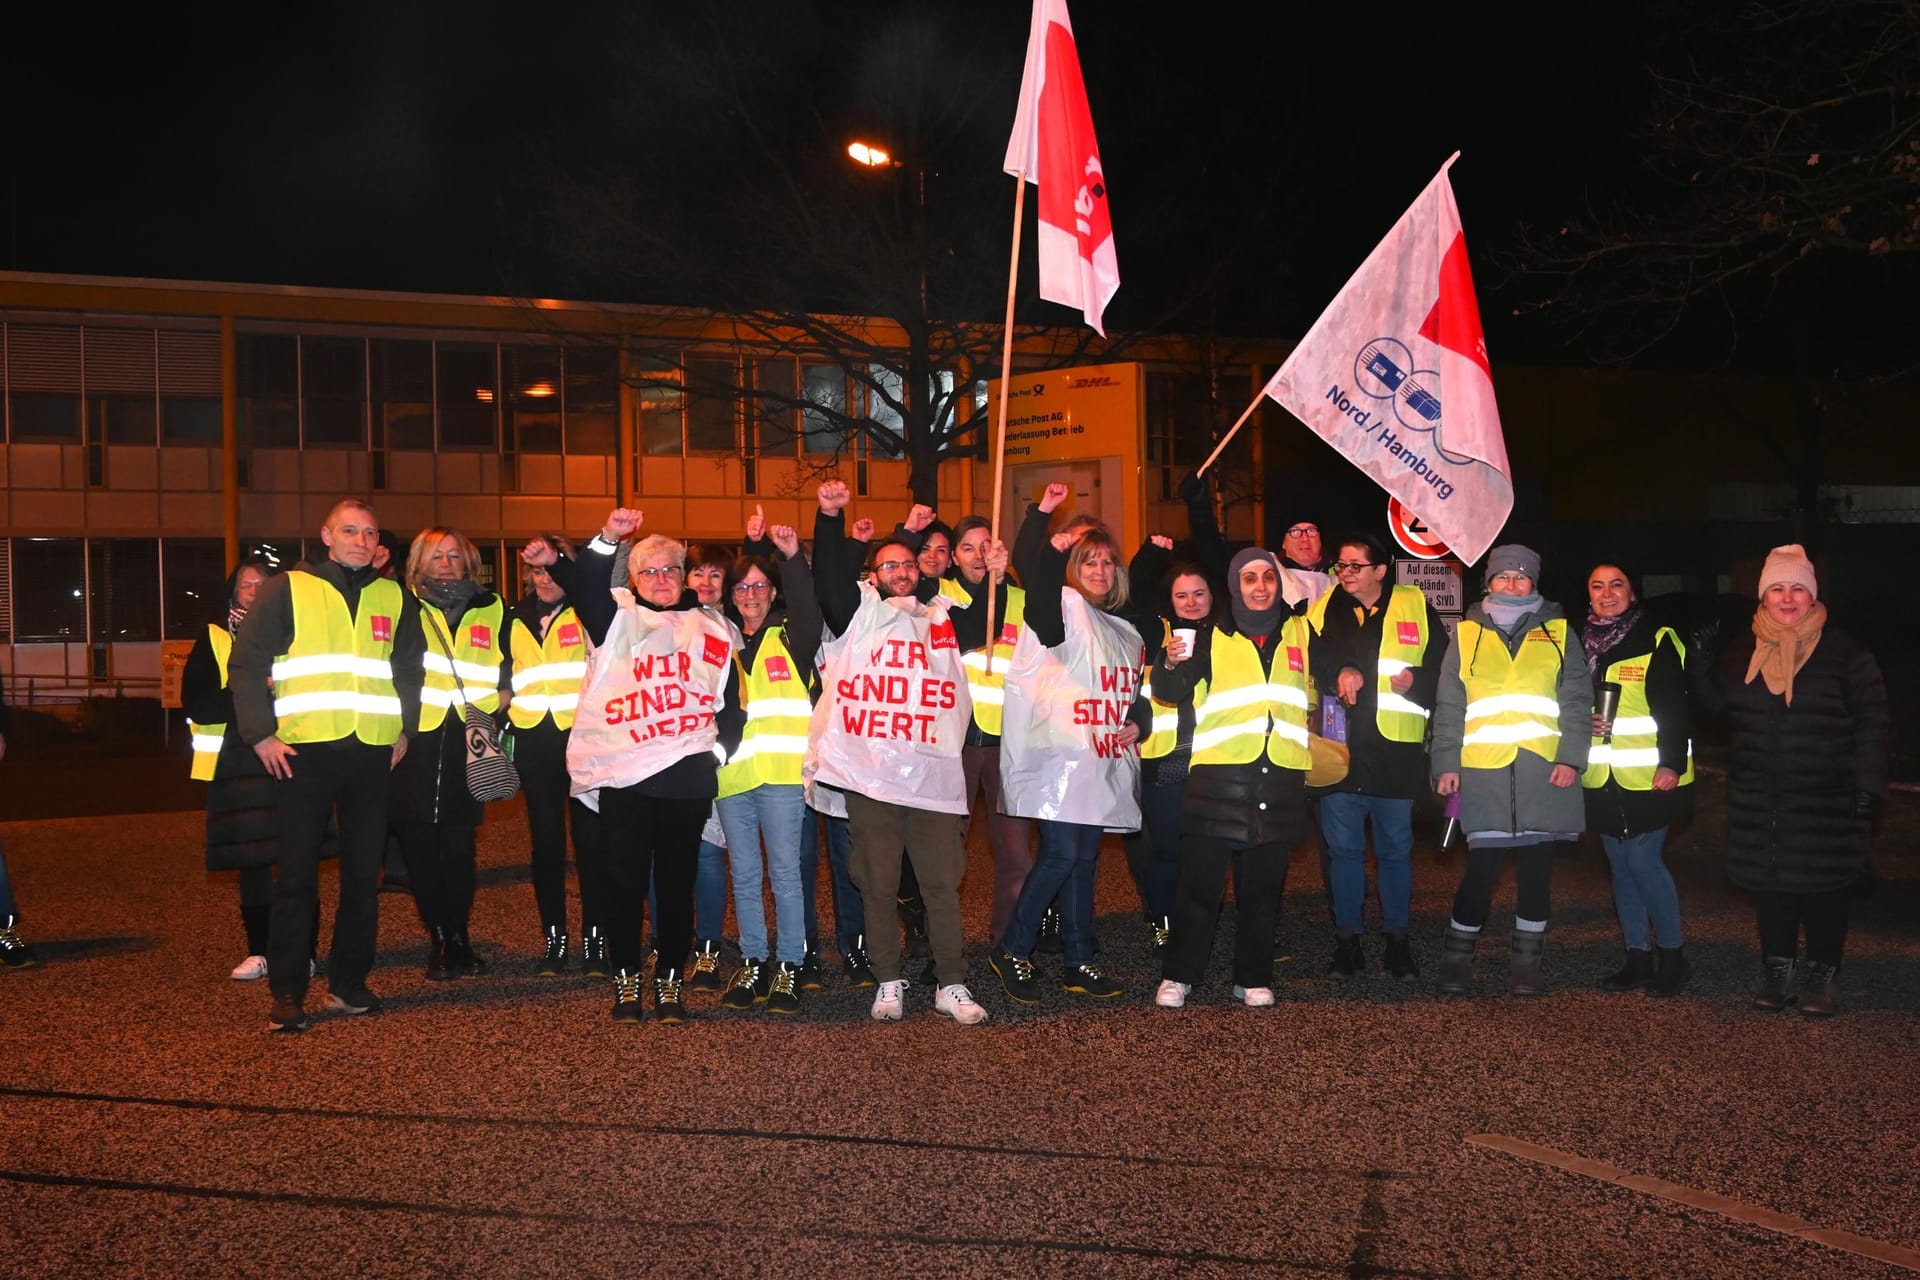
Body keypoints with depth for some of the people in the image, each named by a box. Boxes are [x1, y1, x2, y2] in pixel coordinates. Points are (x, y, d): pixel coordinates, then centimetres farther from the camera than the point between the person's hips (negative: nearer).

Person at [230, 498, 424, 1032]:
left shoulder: (394, 598, 12)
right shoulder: (286, 591, 2)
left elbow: (411, 669, 22)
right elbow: (246, 664, 0)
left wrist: (405, 730, 14)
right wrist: (261, 735, -6)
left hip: (372, 751, 4)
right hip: (303, 751, -3)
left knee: (363, 873, 7)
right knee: (297, 874, -1)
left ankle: (349, 982, 17)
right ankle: (287, 993, 4)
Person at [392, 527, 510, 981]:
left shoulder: (492, 609, 10)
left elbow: (510, 668, 18)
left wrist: (495, 705, 3)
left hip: (468, 742, 1)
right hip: (416, 740, -1)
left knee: (459, 843, 3)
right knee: (420, 844, -1)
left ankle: (458, 936, 14)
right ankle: (439, 938, 10)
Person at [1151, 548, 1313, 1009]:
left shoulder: (1299, 631, 13)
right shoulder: (1211, 637, 5)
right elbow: (1170, 692, -6)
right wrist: (1171, 664, -26)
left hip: (1281, 776, 2)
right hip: (1220, 773, -2)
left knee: (1264, 884, 7)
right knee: (1200, 879, -3)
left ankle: (1254, 978, 17)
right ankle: (1178, 975, 7)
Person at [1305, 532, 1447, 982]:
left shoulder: (1415, 607, 5)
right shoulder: (1322, 611, 8)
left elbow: (1444, 666, 6)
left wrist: (1417, 679, -12)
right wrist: (1338, 674, -12)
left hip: (1395, 750, -1)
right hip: (1338, 747, 1)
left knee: (1396, 849, 7)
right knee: (1344, 848, 4)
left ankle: (1397, 942, 19)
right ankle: (1346, 942, 14)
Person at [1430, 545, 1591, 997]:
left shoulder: (1558, 631, 10)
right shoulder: (1467, 633, 10)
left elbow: (1577, 700, 6)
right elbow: (1448, 707, 9)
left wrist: (1571, 757, -6)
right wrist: (1446, 764, 1)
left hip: (1546, 771, 1)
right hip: (1485, 772, -1)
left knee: (1536, 869, 6)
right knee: (1482, 868, -4)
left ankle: (1527, 964, 17)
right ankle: (1456, 960, 11)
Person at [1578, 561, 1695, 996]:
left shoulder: (1658, 640, -5)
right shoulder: (1582, 643, 11)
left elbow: (1675, 709, -10)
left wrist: (1672, 763, -17)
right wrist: (1584, 722, -1)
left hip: (1650, 778, -6)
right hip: (1602, 780, 6)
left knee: (1643, 860, -10)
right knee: (1621, 865, 9)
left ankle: (1672, 954, 6)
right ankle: (1639, 958, 17)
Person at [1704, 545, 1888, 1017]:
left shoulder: (1843, 651, -4)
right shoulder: (1743, 651, 8)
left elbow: (1871, 723, -3)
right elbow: (1718, 704, 15)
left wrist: (1867, 788, -8)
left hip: (1825, 803, -3)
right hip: (1759, 804, 3)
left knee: (1824, 888, 3)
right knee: (1769, 886, 8)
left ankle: (1822, 974, 16)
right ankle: (1776, 969, 21)